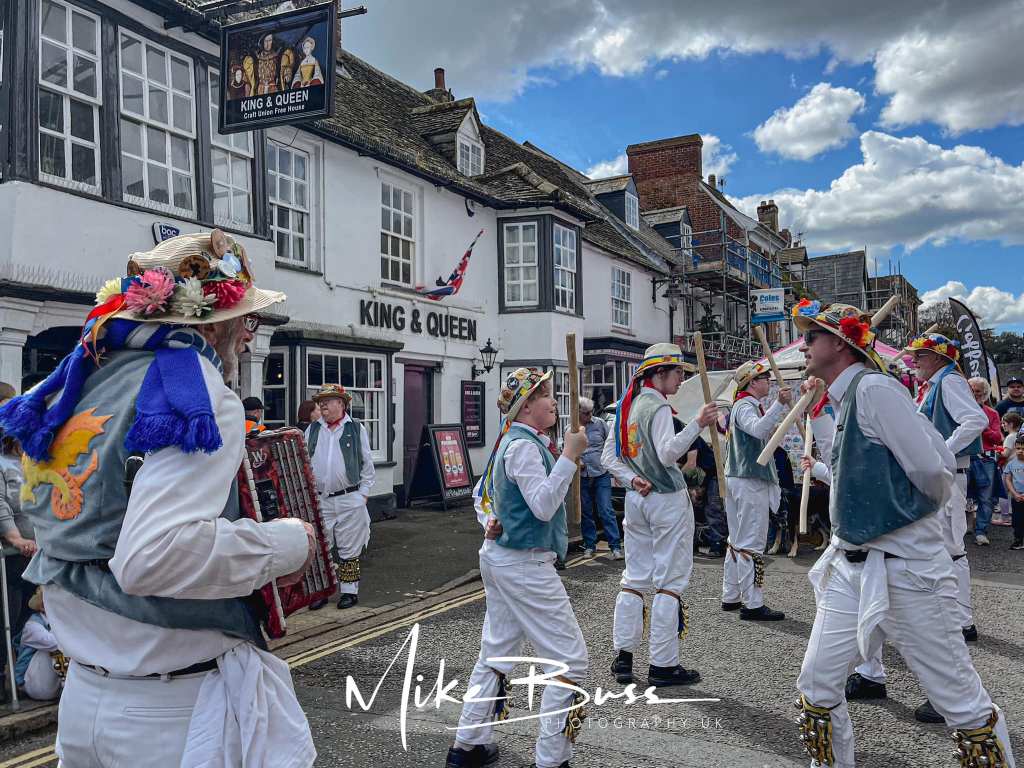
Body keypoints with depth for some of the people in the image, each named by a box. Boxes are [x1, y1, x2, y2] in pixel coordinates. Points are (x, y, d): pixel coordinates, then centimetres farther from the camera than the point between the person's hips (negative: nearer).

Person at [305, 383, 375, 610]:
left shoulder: (356, 429, 1)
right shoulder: (312, 430, 9)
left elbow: (367, 464, 4)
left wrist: (363, 493, -1)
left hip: (350, 499, -3)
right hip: (319, 500, 3)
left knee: (349, 549, 5)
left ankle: (349, 591, 16)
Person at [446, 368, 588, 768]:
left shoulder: (510, 442, 12)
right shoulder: (524, 445, -19)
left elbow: (481, 493, 21)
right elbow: (543, 506, -26)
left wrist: (491, 522, 7)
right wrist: (569, 456, -27)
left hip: (499, 556, 10)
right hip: (526, 565, -10)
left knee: (497, 652, 19)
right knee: (570, 659, -1)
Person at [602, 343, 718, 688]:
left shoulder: (626, 405, 11)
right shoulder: (658, 407, -13)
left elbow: (609, 458, 10)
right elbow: (667, 454, -26)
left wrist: (632, 479, -1)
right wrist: (697, 424, -28)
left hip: (636, 500, 8)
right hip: (667, 500, -8)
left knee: (634, 578, 12)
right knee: (670, 581, -1)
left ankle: (623, 656, 14)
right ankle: (663, 665, 3)